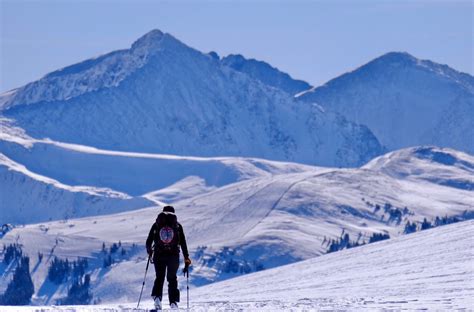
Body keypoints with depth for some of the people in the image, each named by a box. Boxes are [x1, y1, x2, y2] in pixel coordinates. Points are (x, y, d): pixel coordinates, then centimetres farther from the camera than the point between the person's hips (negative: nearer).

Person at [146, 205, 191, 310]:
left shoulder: (156, 224, 7)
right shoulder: (177, 225, 6)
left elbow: (148, 242, 7)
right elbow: (183, 243, 4)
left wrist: (149, 252, 26)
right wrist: (186, 258, 8)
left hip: (159, 255, 0)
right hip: (173, 255, 0)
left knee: (159, 278, 13)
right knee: (172, 279, 13)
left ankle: (157, 297, -11)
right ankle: (173, 302, 4)